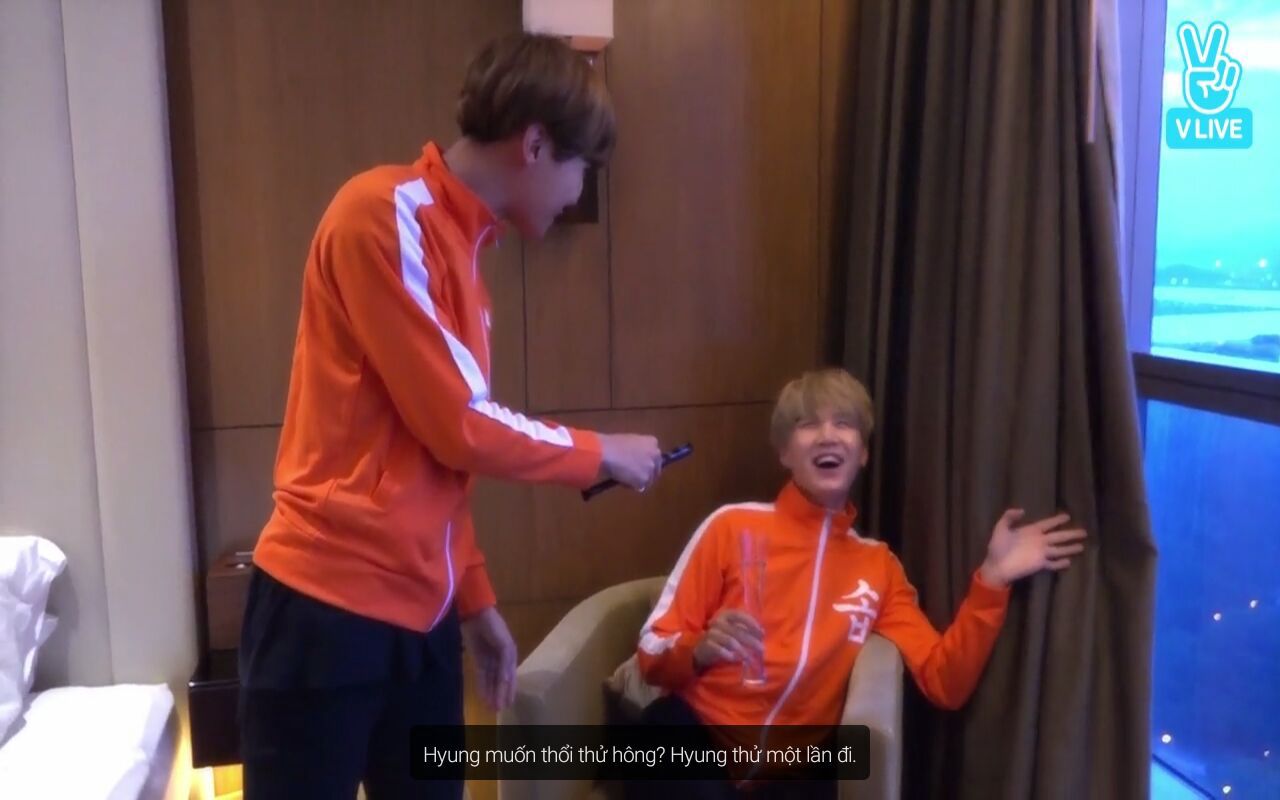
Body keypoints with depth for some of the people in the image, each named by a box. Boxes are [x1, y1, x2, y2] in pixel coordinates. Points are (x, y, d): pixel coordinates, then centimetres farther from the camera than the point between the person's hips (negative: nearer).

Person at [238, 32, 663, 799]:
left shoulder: (458, 246, 12)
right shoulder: (385, 214, -13)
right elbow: (458, 426, -15)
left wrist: (476, 600, 17)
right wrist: (599, 452, -1)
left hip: (421, 612, 8)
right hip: (327, 609, -8)